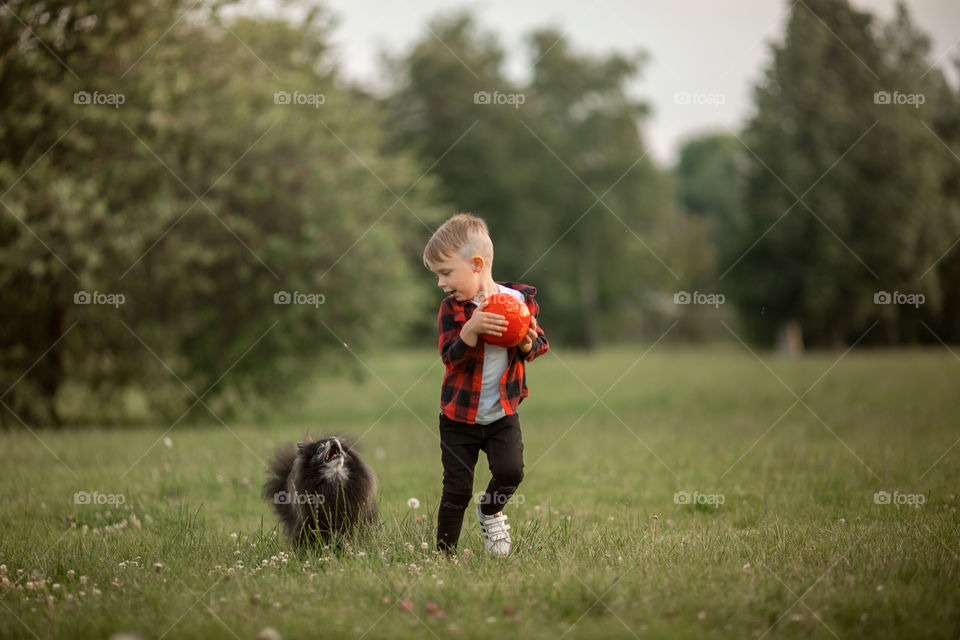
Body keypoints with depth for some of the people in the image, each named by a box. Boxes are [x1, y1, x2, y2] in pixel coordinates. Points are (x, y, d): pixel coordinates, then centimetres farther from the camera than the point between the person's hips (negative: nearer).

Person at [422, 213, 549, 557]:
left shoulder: (521, 298, -5)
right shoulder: (452, 308, -9)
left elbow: (539, 344, 5)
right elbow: (450, 357, -19)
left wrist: (528, 343, -19)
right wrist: (471, 328, -36)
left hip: (503, 412, 1)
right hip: (460, 415, -1)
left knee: (510, 470, -16)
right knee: (456, 490, 0)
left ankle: (491, 510, 18)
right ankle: (445, 554, 16)